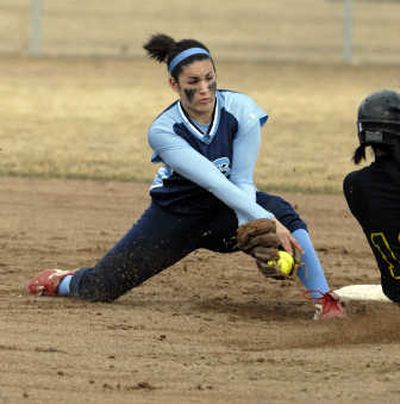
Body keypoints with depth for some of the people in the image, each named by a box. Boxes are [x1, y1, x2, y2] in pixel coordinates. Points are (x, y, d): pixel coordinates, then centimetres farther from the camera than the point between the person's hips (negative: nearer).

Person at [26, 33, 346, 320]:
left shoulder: (241, 110, -20)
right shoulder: (163, 132, -25)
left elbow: (242, 182, -17)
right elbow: (215, 183, -37)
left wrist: (251, 229, -36)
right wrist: (266, 223, -47)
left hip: (226, 215, 1)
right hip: (176, 214, -1)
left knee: (282, 212, -33)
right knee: (100, 289, -1)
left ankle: (324, 299, -29)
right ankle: (62, 283, 36)